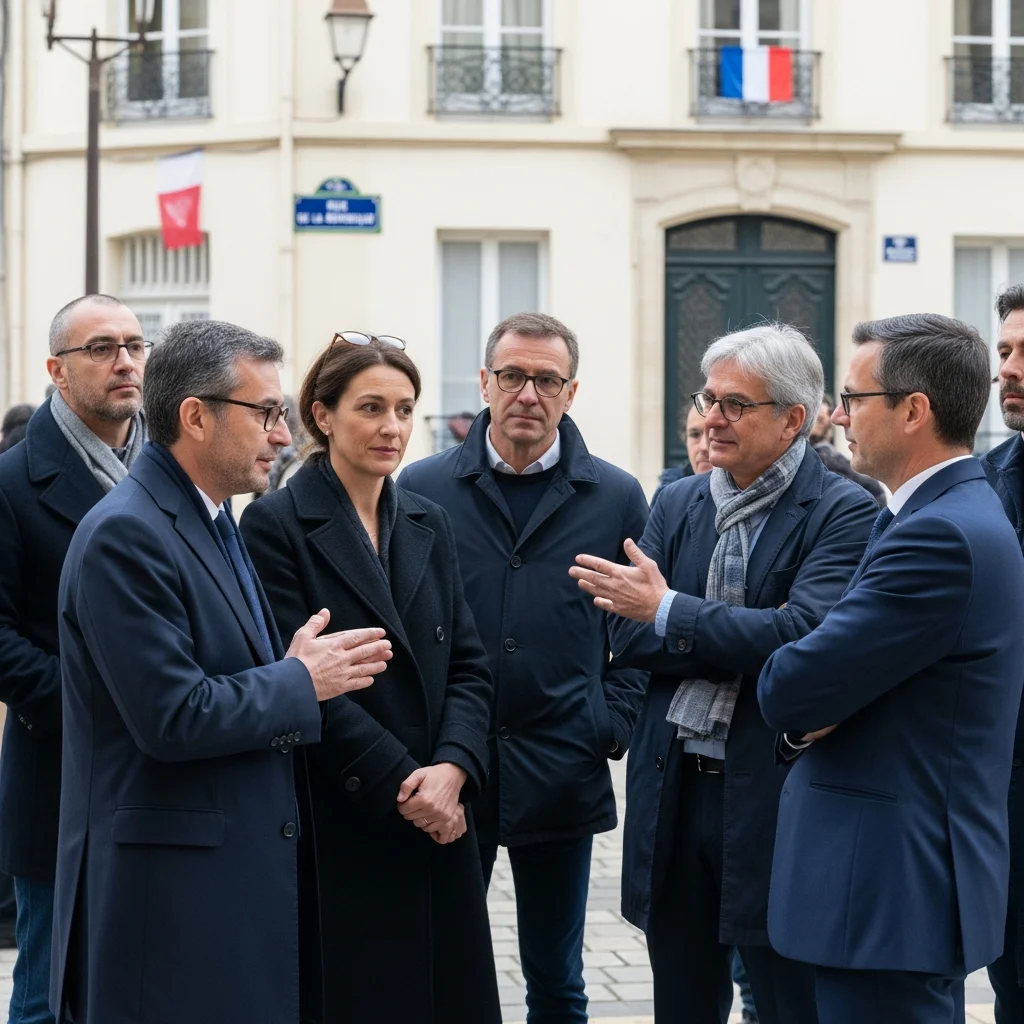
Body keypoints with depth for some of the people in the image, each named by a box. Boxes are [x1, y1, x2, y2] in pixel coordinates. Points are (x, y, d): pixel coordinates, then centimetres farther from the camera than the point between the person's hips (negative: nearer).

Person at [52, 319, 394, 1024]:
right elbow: (172, 718, -21)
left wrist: (292, 669, 2)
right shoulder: (126, 534, -15)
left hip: (240, 875, 9)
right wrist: (300, 682, -9)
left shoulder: (213, 524, 16)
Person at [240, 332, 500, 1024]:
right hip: (338, 829, -5)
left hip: (440, 817, 5)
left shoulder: (430, 526, 13)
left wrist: (452, 768, -10)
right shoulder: (277, 525, -6)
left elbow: (467, 665, 8)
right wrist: (399, 783, -15)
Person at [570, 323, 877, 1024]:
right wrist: (742, 642, -13)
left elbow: (802, 634, -22)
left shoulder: (844, 513, -8)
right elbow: (628, 638, 1)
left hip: (773, 799, -5)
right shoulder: (679, 504, 9)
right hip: (673, 789, 5)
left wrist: (667, 613, -18)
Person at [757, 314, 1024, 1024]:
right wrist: (814, 705, -8)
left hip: (893, 892, -10)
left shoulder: (941, 536, -20)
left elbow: (788, 693, -21)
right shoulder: (964, 517, 13)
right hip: (914, 875, 10)